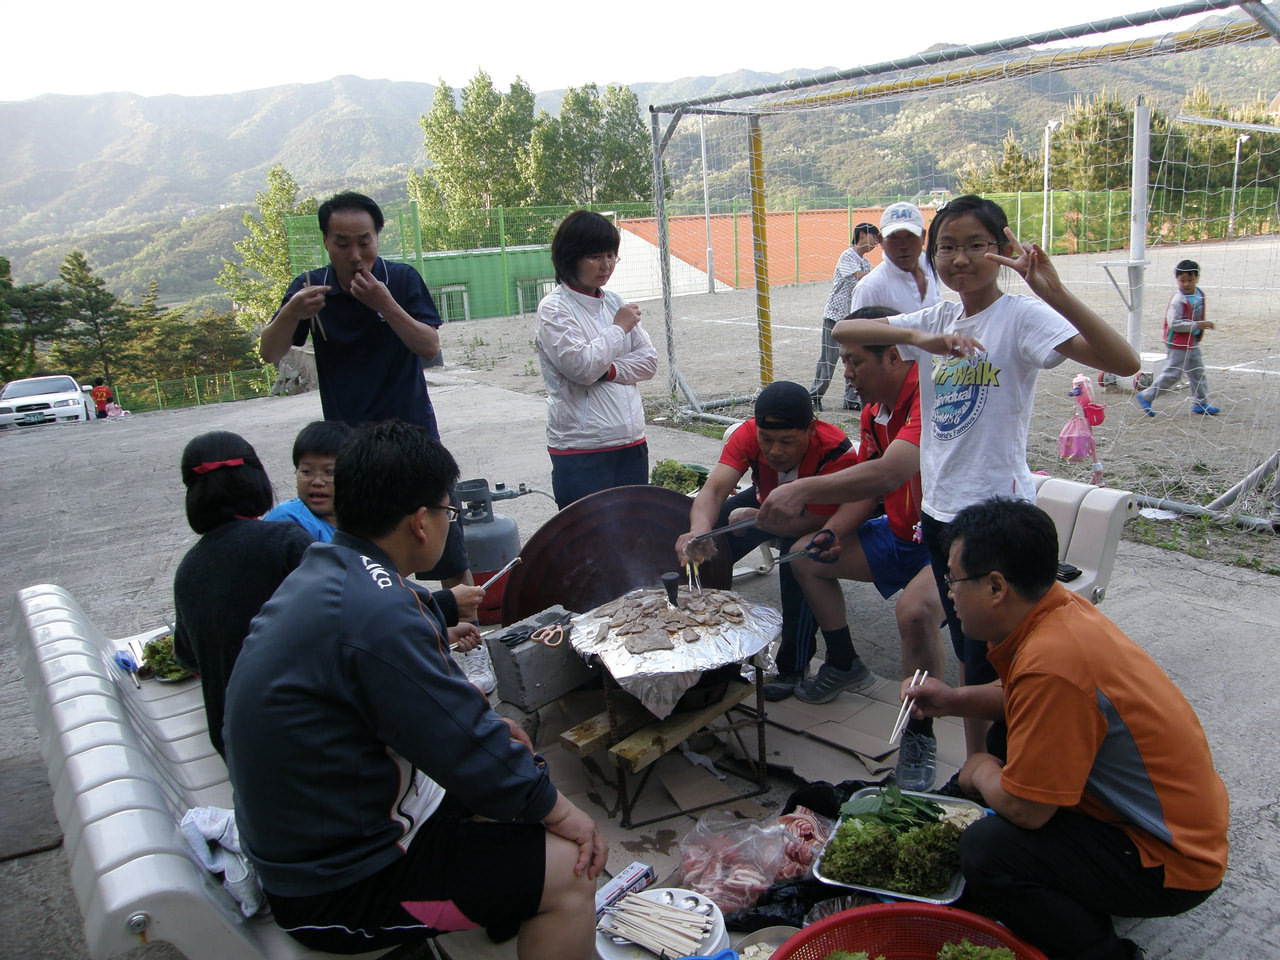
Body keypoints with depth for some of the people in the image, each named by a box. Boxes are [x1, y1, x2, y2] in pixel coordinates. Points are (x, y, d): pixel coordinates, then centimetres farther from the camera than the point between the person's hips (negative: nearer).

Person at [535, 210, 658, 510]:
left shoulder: (614, 302, 13)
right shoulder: (554, 309, -6)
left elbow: (649, 361, 9)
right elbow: (580, 366, -18)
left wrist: (608, 371, -9)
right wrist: (619, 328, -6)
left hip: (631, 442, 6)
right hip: (581, 450, -6)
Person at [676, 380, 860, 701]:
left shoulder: (836, 452, -38)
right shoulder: (749, 435, -30)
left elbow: (811, 522, -33)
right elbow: (715, 488, -43)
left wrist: (751, 518, -25)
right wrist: (700, 529, -63)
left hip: (816, 520, -3)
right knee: (709, 545, -14)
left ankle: (794, 665, -13)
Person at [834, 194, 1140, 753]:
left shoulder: (1021, 317, -12)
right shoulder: (937, 320, 7)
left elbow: (1123, 362, -25)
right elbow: (842, 331, -3)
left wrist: (1055, 292, -37)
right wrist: (919, 339, -19)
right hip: (939, 507, 7)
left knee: (990, 662, 1)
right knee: (967, 652, 19)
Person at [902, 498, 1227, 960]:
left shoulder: (1053, 661, -32)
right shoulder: (1058, 607, -5)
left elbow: (1024, 809, -25)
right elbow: (1028, 698, 17)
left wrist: (980, 771, -5)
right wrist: (955, 700, 5)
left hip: (1171, 864, -9)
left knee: (985, 851, -23)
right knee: (1006, 743, 17)